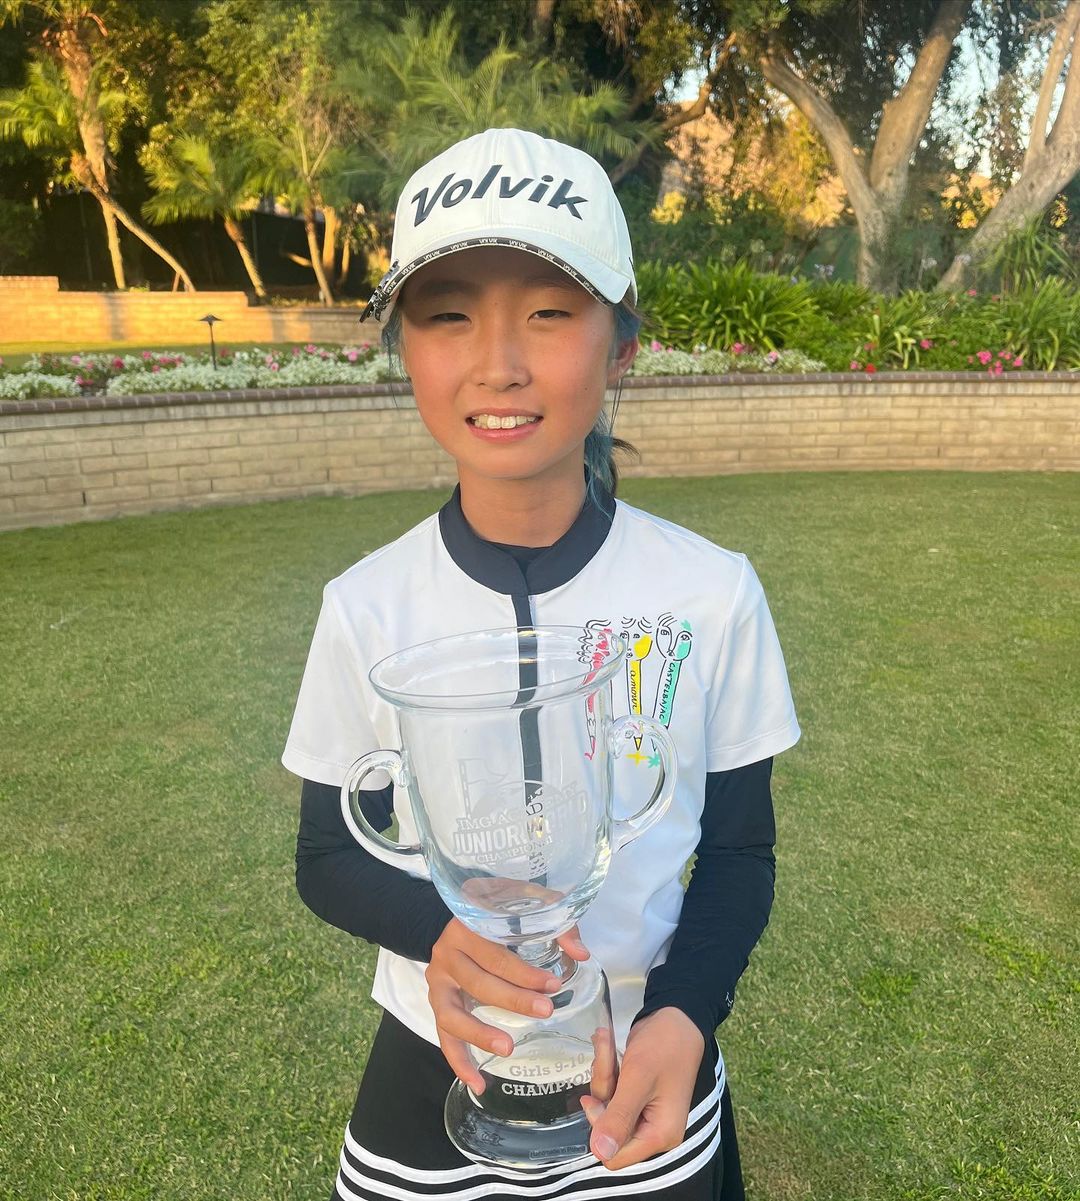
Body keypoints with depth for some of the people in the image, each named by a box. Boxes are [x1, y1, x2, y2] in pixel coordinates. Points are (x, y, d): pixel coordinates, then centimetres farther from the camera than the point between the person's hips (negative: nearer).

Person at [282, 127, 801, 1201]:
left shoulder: (714, 594, -15)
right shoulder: (366, 608, -14)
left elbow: (739, 849, -4)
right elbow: (327, 855, -4)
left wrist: (683, 1014, -20)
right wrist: (438, 930, -23)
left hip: (642, 1073, 0)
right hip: (430, 1073, 1)